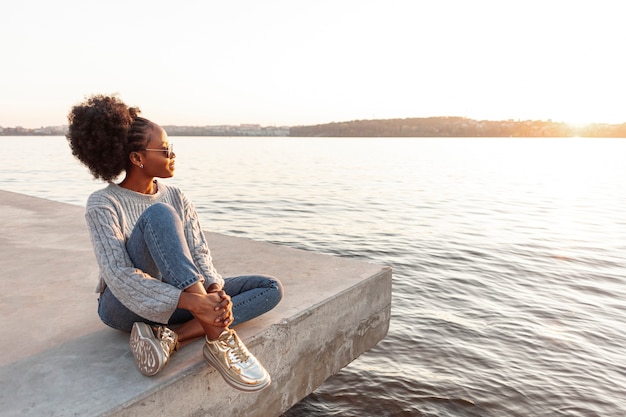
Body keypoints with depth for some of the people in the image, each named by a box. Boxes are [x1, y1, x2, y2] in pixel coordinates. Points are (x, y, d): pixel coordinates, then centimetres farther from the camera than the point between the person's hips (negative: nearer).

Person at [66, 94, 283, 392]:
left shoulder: (176, 197, 3)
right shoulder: (103, 204, -13)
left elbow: (200, 253, -4)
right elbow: (119, 276, -25)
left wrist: (215, 290, -26)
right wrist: (189, 301, -38)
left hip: (173, 302, 6)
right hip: (125, 306, -6)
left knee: (271, 288, -9)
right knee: (160, 214, -32)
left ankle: (169, 337, -26)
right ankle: (218, 336, -38)